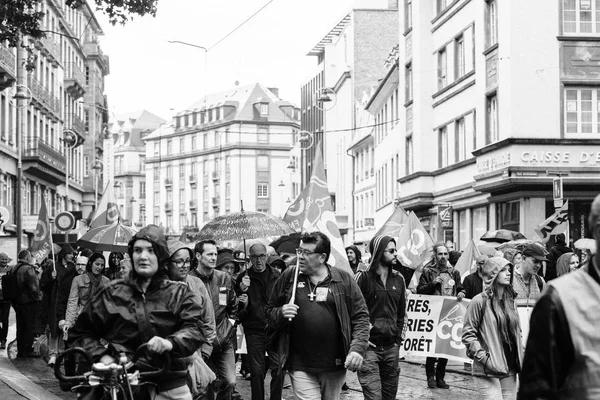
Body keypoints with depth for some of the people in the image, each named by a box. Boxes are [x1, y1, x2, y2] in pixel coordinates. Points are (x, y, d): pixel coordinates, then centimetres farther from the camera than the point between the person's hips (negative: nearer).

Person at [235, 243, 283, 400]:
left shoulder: (277, 276, 6)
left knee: (278, 370, 3)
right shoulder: (244, 277, 1)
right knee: (257, 372, 2)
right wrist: (241, 290, -18)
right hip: (254, 331, -1)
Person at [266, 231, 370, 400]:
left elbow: (361, 316, 1)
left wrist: (358, 348, -12)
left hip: (335, 366, 0)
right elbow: (270, 311, 11)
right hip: (300, 366, 0)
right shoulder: (288, 277, 4)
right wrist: (281, 313, -11)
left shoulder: (344, 279, 0)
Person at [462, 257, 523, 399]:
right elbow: (468, 334, -9)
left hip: (510, 369, 7)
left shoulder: (510, 301, 14)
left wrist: (521, 355, 11)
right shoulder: (480, 301, -7)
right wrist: (483, 357, -16)